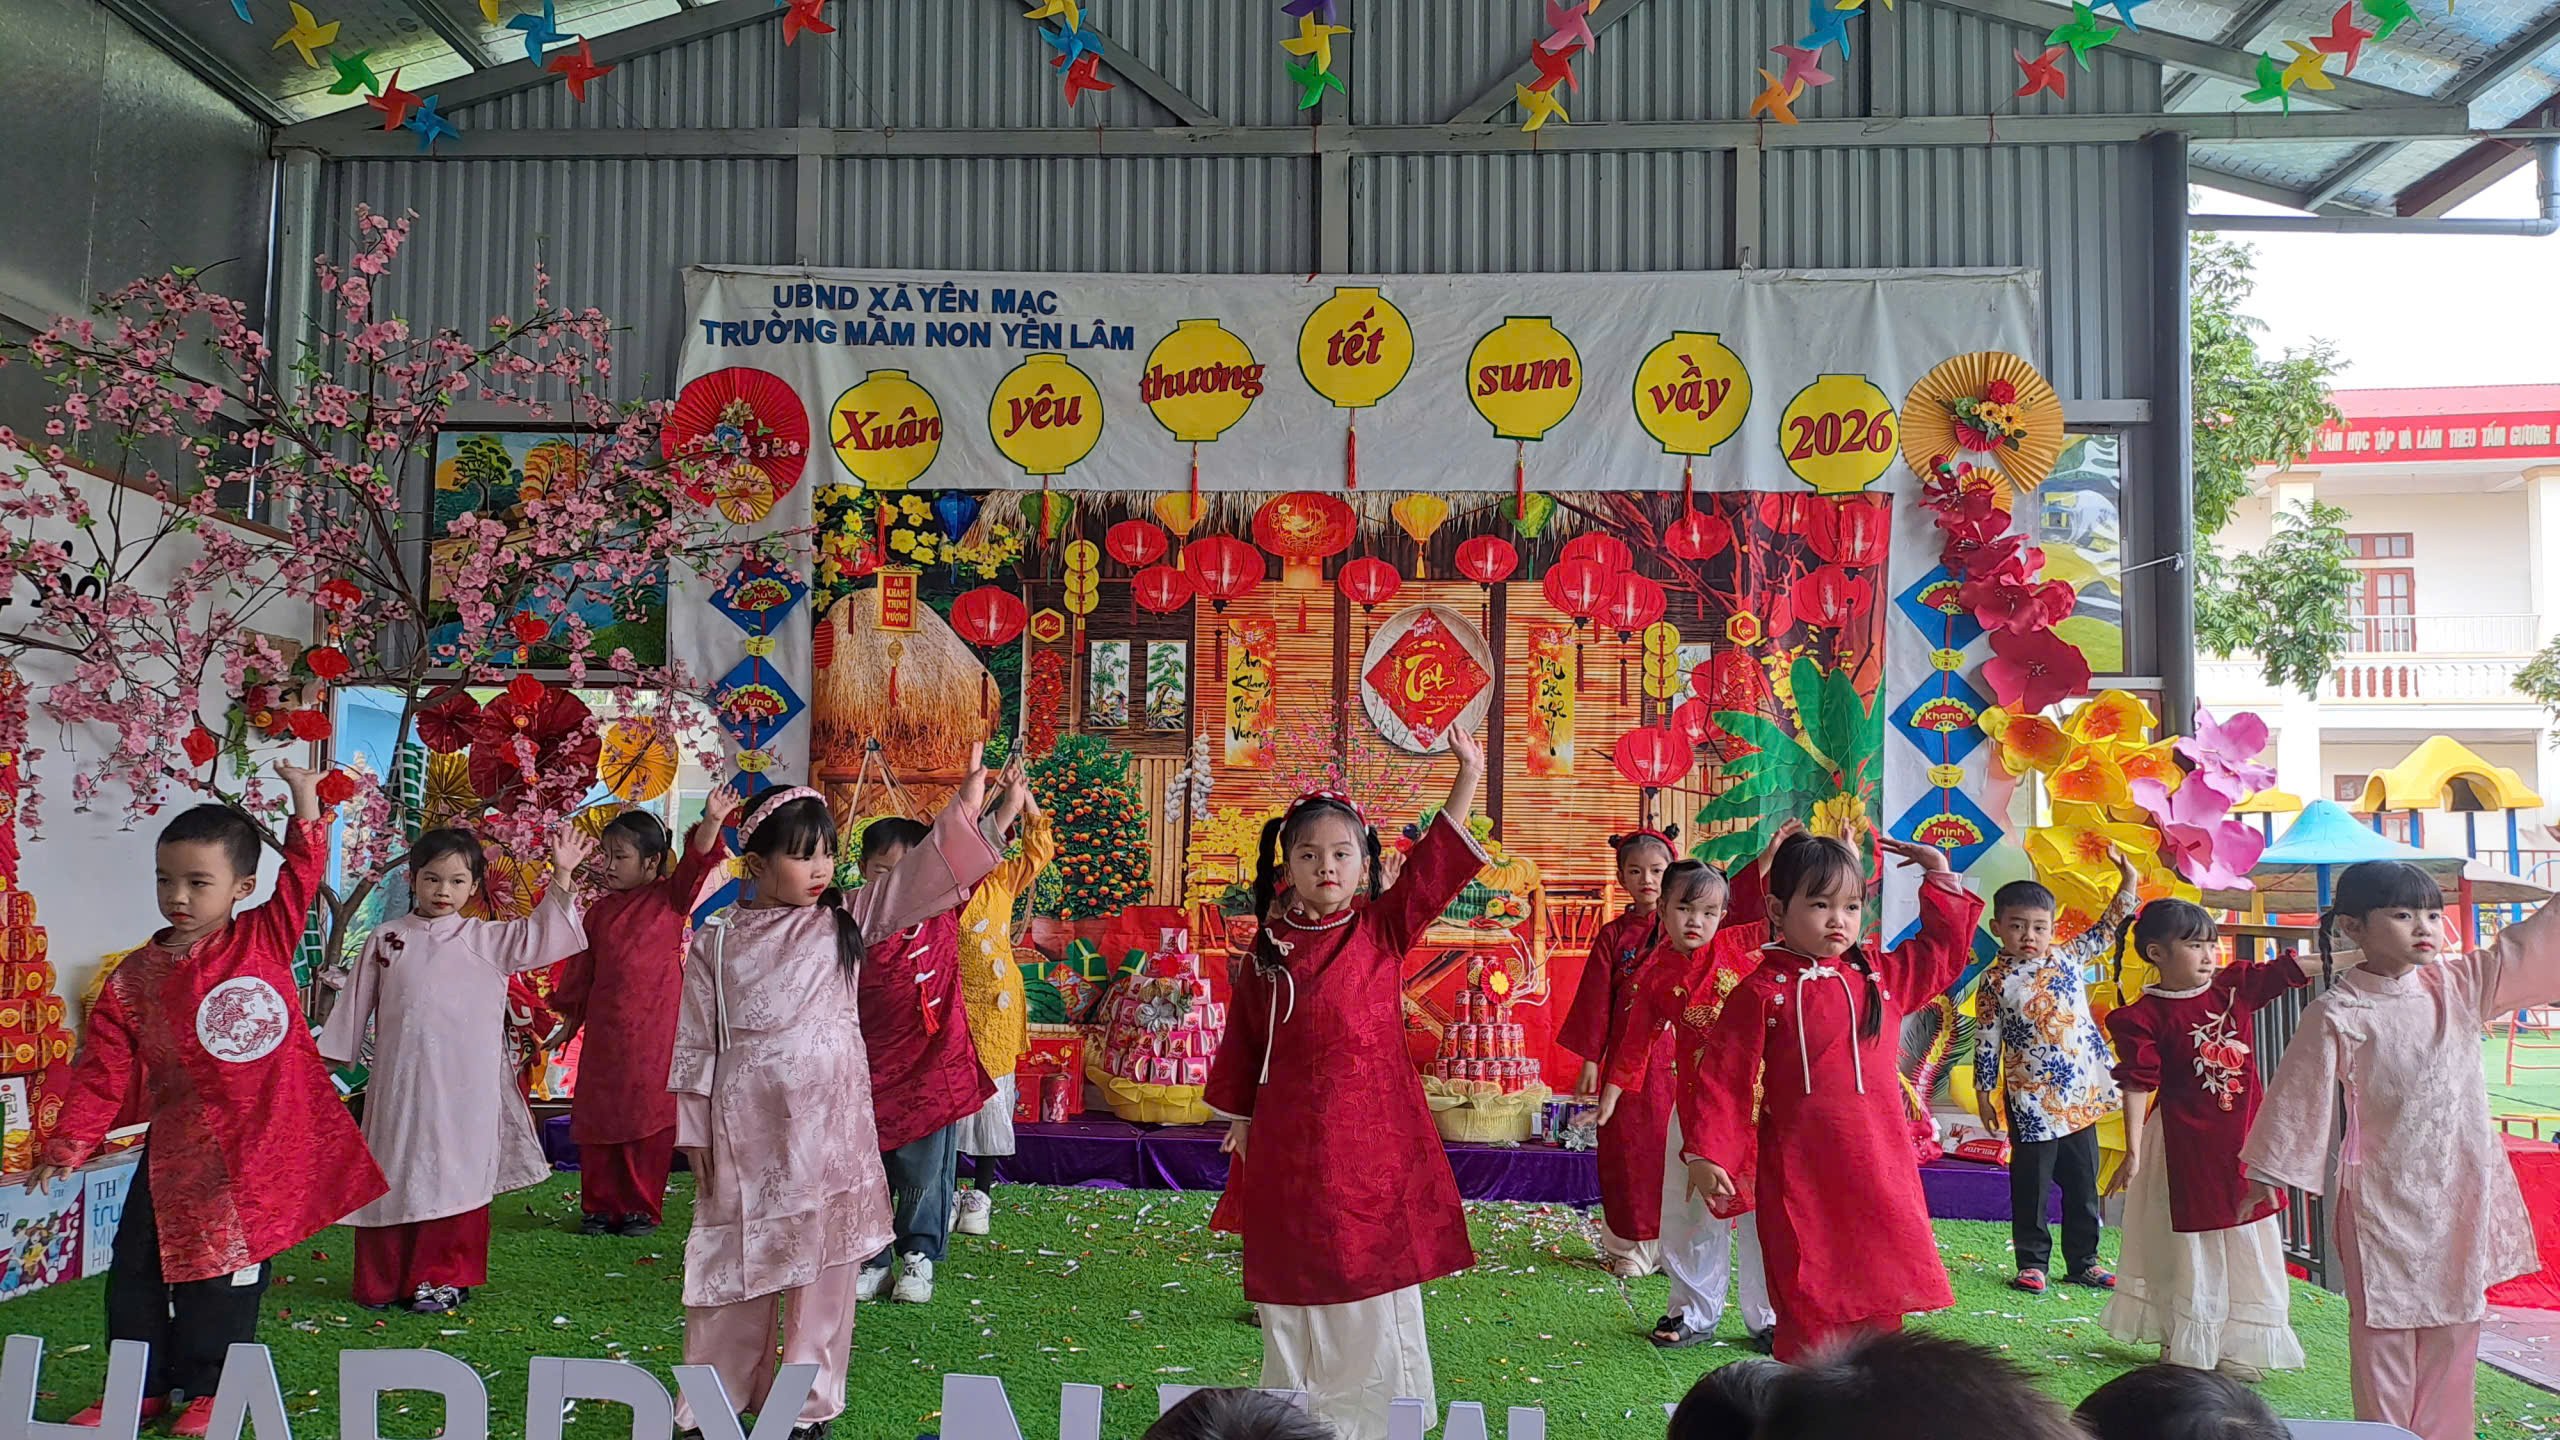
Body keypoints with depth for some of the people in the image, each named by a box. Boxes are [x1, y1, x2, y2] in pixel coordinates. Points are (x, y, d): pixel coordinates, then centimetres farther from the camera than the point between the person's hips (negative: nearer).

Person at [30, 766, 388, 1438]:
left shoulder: (266, 938, -2)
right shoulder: (133, 980, 0)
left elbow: (302, 873, -1)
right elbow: (105, 1072, 1)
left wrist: (305, 799, -8)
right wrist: (68, 1145, -5)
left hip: (262, 1148, -2)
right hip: (179, 1151, 2)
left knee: (226, 1278, 7)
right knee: (138, 1270, 9)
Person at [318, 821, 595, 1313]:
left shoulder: (487, 940, 3)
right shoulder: (386, 941, 7)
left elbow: (541, 936, -9)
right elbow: (355, 1004, 14)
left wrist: (562, 876, -18)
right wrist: (330, 1055, 14)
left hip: (464, 1089, -1)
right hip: (399, 1082, 1)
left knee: (454, 1179, 3)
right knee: (393, 1176, 9)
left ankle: (443, 1277, 17)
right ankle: (382, 1280, 22)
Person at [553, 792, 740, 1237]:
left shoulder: (670, 898, 0)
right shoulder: (600, 911, 10)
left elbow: (696, 862, -17)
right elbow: (582, 967, 17)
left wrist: (712, 821, -33)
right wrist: (569, 1016, 18)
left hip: (655, 1032, -4)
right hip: (604, 1031, 4)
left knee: (651, 1120, 1)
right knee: (597, 1117, 7)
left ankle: (642, 1208, 12)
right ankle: (599, 1206, 19)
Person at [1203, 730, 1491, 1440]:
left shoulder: (1383, 931, -1)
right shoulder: (1269, 946, 2)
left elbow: (1438, 860, -9)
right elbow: (1246, 1036, 11)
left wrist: (1468, 775, -17)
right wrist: (1240, 1115, 14)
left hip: (1373, 1131, -1)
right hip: (1289, 1136, 1)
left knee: (1377, 1279, 5)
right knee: (1295, 1283, 10)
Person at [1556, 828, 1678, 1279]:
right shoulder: (1612, 935, 4)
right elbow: (1597, 1000, 4)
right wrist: (1590, 1059, 1)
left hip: (1676, 1059, 0)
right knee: (1627, 1151, 4)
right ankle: (1631, 1247, 16)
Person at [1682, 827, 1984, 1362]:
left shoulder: (1881, 978, 9)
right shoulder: (1761, 994, -6)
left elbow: (1944, 953, 24)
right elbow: (1725, 1079, -6)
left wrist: (1940, 876, 19)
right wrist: (1706, 1156, -13)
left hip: (1880, 1177, 5)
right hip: (1801, 1182, -5)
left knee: (1879, 1308, 10)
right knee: (1810, 1313, -1)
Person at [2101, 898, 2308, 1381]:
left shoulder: (2235, 985, 1)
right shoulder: (2146, 1016, -13)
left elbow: (2291, 970, -3)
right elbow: (2138, 1084, -16)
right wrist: (2134, 1149, -22)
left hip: (2241, 1141, 5)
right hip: (2185, 1146, -5)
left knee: (2246, 1242, 11)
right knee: (2187, 1245, 6)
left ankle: (2233, 1349, 25)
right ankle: (2183, 1348, 21)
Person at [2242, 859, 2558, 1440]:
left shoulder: (2459, 984, 1)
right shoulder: (2337, 1016, -14)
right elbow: (2299, 1097, -9)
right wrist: (2267, 1175, -5)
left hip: (2461, 1193, 5)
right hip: (2383, 1199, -5)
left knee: (2454, 1326, 14)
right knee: (2385, 1330, 6)